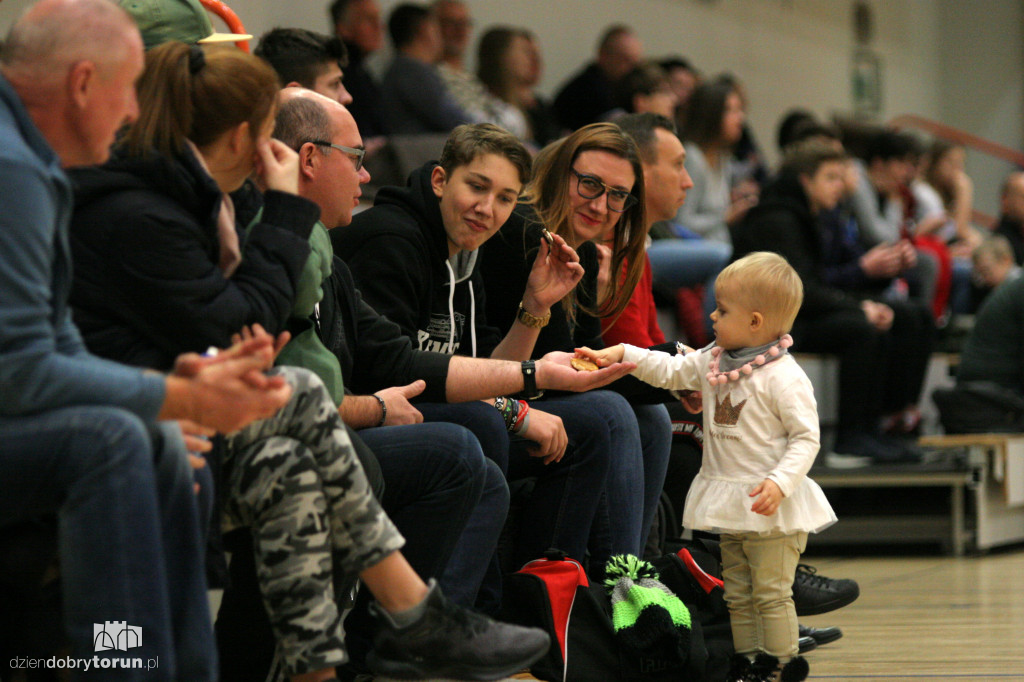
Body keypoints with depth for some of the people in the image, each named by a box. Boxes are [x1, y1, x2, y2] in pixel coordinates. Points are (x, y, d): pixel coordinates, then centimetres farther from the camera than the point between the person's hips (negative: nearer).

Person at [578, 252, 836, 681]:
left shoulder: (784, 377, -17)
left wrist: (780, 483, -27)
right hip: (728, 502, 8)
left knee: (771, 593, -5)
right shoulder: (713, 361, 7)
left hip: (770, 506, -8)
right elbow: (670, 371, 15)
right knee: (737, 594, 13)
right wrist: (621, 354, 3)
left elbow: (806, 437, -16)